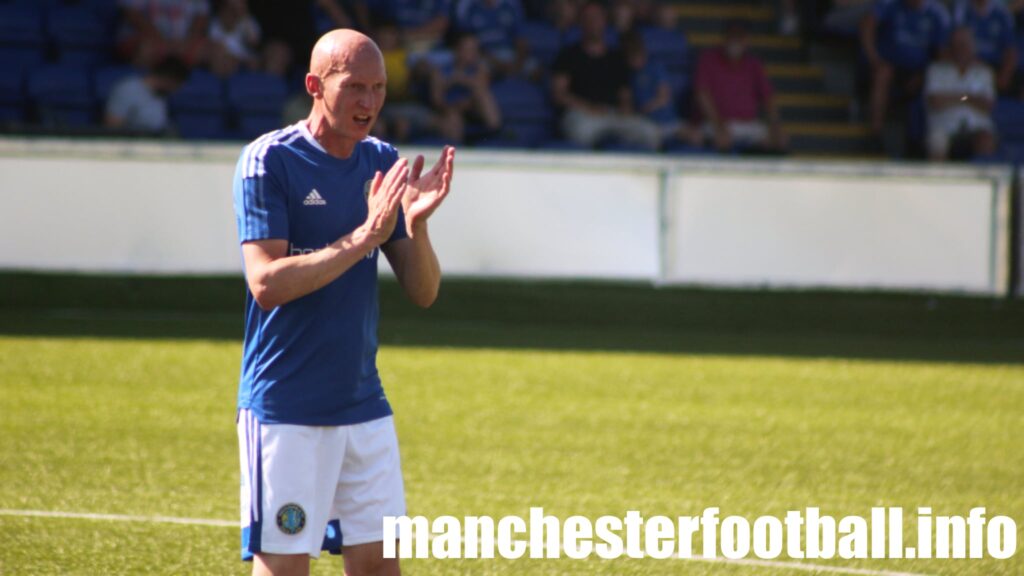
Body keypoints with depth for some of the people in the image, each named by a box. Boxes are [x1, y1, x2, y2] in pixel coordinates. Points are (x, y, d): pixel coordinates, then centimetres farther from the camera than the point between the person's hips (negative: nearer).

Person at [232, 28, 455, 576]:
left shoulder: (382, 162, 8)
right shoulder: (268, 161, -10)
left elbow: (423, 291, 7)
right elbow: (265, 283, -19)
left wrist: (415, 225, -13)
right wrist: (363, 237, -23)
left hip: (364, 403, 6)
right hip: (285, 410, -6)